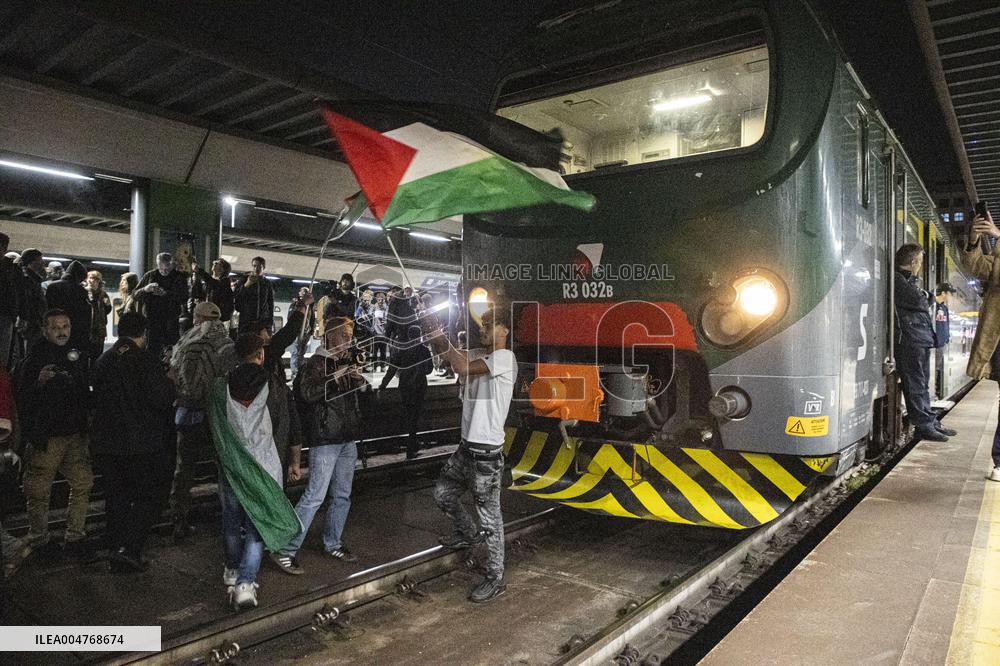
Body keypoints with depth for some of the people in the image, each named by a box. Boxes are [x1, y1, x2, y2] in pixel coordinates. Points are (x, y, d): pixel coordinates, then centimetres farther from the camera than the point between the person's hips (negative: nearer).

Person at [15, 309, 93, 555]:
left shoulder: (78, 356, 10)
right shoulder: (34, 360, -4)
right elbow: (21, 399, -9)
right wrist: (39, 383, -24)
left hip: (75, 434, 5)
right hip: (46, 436, -4)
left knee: (83, 484, 4)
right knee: (39, 491, 2)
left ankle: (74, 537, 16)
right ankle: (38, 542, 17)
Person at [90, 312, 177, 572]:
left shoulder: (101, 362, 7)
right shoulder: (145, 361, -14)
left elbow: (96, 400, 15)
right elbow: (162, 399, -19)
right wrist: (170, 382, 0)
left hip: (106, 444, 6)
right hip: (142, 444, -6)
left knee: (116, 498, 15)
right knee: (151, 495, 6)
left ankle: (116, 556, 22)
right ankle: (129, 548, -6)